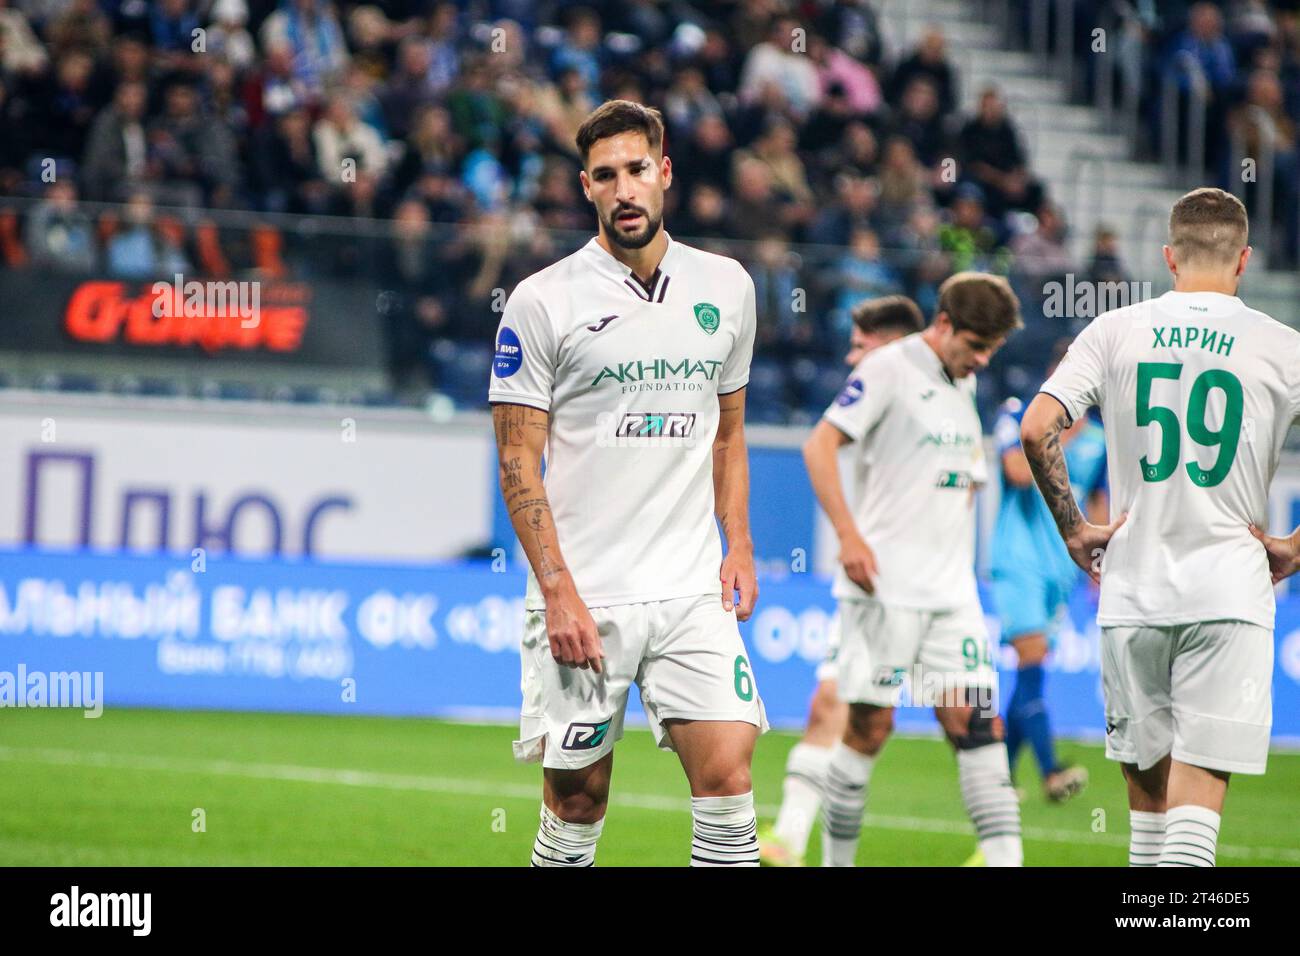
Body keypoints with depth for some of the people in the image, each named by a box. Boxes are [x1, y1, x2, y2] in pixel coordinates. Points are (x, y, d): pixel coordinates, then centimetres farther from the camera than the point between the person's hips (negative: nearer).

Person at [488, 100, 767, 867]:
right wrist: (559, 592, -11)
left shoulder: (725, 287, 10)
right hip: (582, 599, -3)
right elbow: (518, 460, -4)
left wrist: (739, 545, 7)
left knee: (728, 774, -9)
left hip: (694, 593, 3)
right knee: (576, 802, 1)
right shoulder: (543, 302, -3)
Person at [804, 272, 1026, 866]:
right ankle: (836, 859, 9)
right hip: (886, 583, -7)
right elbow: (819, 444, -12)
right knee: (870, 724, -3)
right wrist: (849, 535, -20)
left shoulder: (964, 383, 15)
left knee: (974, 719, -4)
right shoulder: (890, 368, -7)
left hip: (951, 591, 7)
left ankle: (1005, 858, -11)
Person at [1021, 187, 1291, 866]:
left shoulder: (1115, 331, 3)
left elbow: (1036, 430, -6)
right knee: (1199, 790, -6)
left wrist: (1073, 530, 4)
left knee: (1147, 779, 15)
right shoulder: (1280, 347, -1)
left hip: (1132, 589, 2)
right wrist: (1292, 549, 3)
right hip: (1229, 593, -2)